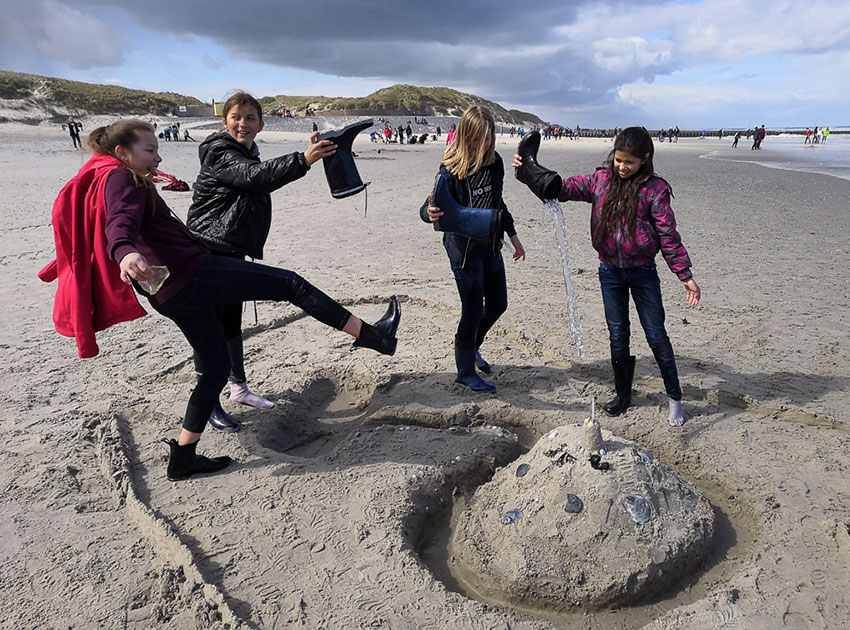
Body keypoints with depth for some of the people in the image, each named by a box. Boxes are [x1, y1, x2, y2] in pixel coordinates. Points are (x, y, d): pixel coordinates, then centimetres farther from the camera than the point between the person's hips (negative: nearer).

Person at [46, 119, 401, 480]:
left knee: (216, 368, 16)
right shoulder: (120, 178, -6)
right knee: (290, 284, -6)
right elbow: (121, 222, -28)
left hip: (171, 297, 10)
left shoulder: (102, 185, 24)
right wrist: (126, 253, -48)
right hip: (193, 274, -10)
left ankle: (183, 458, 19)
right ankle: (372, 335, -7)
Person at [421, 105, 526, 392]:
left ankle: (471, 346, 42)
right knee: (473, 311, 1)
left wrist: (512, 235, 19)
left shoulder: (494, 162, 1)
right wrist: (430, 213, -49)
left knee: (498, 304, 16)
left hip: (490, 245, 7)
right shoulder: (451, 169, -19)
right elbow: (428, 209, -24)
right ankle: (466, 372, 20)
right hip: (464, 248, -7)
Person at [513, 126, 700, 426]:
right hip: (610, 271, 3)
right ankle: (623, 394, 29)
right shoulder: (602, 180, 1)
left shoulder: (655, 188, -10)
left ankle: (674, 398, 20)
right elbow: (565, 188, -2)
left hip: (643, 272, -3)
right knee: (617, 336, 12)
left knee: (656, 336, 4)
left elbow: (668, 235, -9)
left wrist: (685, 275, -9)